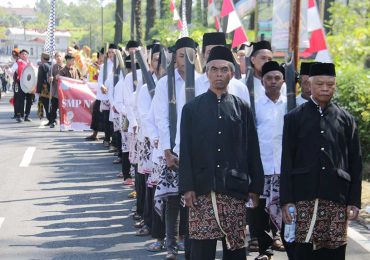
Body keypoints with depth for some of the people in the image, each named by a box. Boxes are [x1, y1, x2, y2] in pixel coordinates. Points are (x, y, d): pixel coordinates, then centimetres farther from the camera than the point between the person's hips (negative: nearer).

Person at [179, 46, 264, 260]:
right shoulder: (192, 108, 7)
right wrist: (187, 187, -4)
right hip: (202, 190, -1)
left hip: (235, 189, 1)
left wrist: (255, 187, 4)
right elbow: (186, 151, 3)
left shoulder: (242, 108, 9)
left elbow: (253, 151, 9)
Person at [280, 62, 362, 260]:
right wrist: (286, 200, -2)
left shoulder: (346, 119, 10)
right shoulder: (294, 118, 7)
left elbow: (355, 163, 10)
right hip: (304, 197, -1)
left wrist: (354, 201, 3)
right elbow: (287, 162, 4)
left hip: (337, 199, 1)